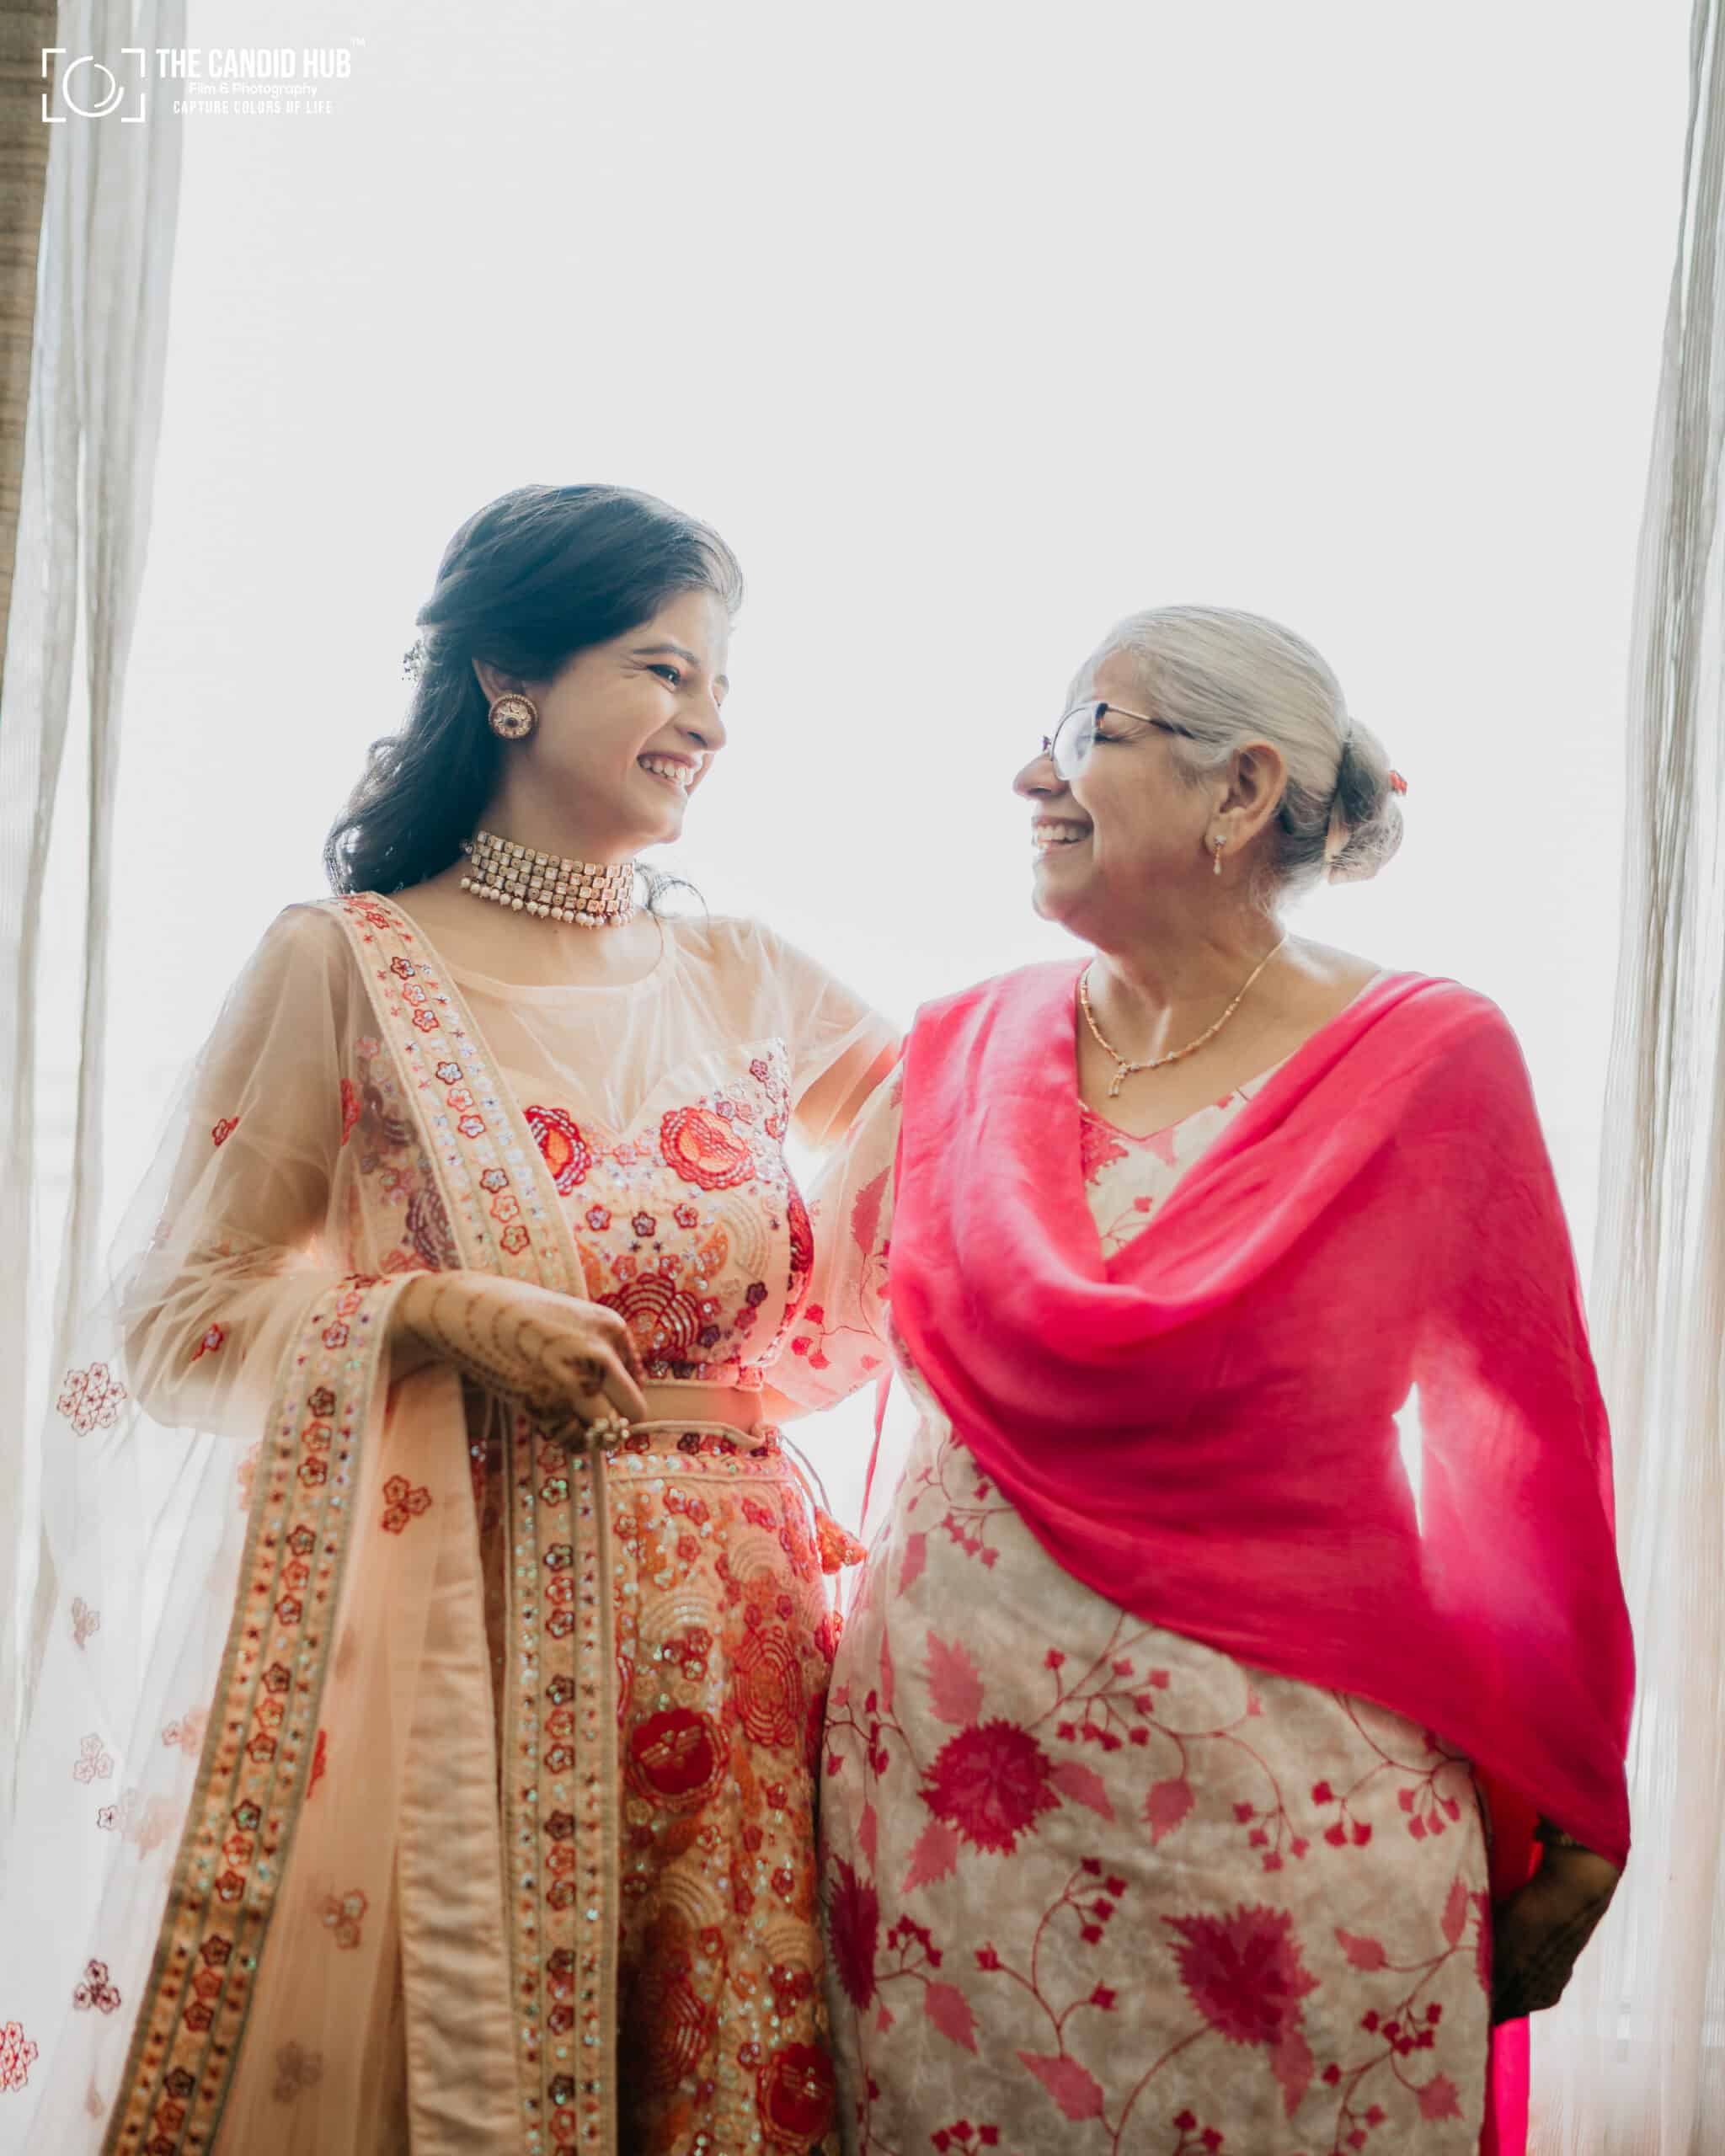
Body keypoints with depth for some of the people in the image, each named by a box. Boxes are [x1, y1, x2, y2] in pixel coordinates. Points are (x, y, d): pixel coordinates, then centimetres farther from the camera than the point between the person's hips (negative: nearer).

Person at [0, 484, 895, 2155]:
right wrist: (434, 1314, -15)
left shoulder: (743, 984, 10)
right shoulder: (346, 965, -2)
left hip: (717, 1640, 4)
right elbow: (178, 1318, -1)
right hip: (442, 1628, -3)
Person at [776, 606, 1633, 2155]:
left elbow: (1528, 1458, 0)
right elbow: (805, 1328, 17)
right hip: (946, 1781, 3)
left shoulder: (1427, 1062, -5)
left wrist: (1561, 1832, 5)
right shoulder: (969, 1049, 5)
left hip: (1282, 1796, -3)